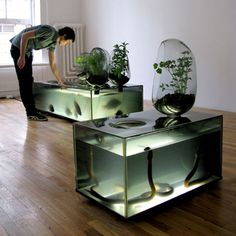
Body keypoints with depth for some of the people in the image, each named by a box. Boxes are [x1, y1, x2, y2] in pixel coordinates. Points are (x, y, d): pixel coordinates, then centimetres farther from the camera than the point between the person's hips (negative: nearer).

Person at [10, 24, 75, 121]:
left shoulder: (53, 42, 7)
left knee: (28, 81, 9)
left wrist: (60, 81, 15)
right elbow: (25, 35, -26)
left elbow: (53, 64, 14)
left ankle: (31, 111, 15)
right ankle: (32, 113, -4)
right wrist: (22, 57, -27)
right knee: (25, 82, -8)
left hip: (27, 51, 10)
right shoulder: (50, 31, -21)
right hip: (19, 48, -10)